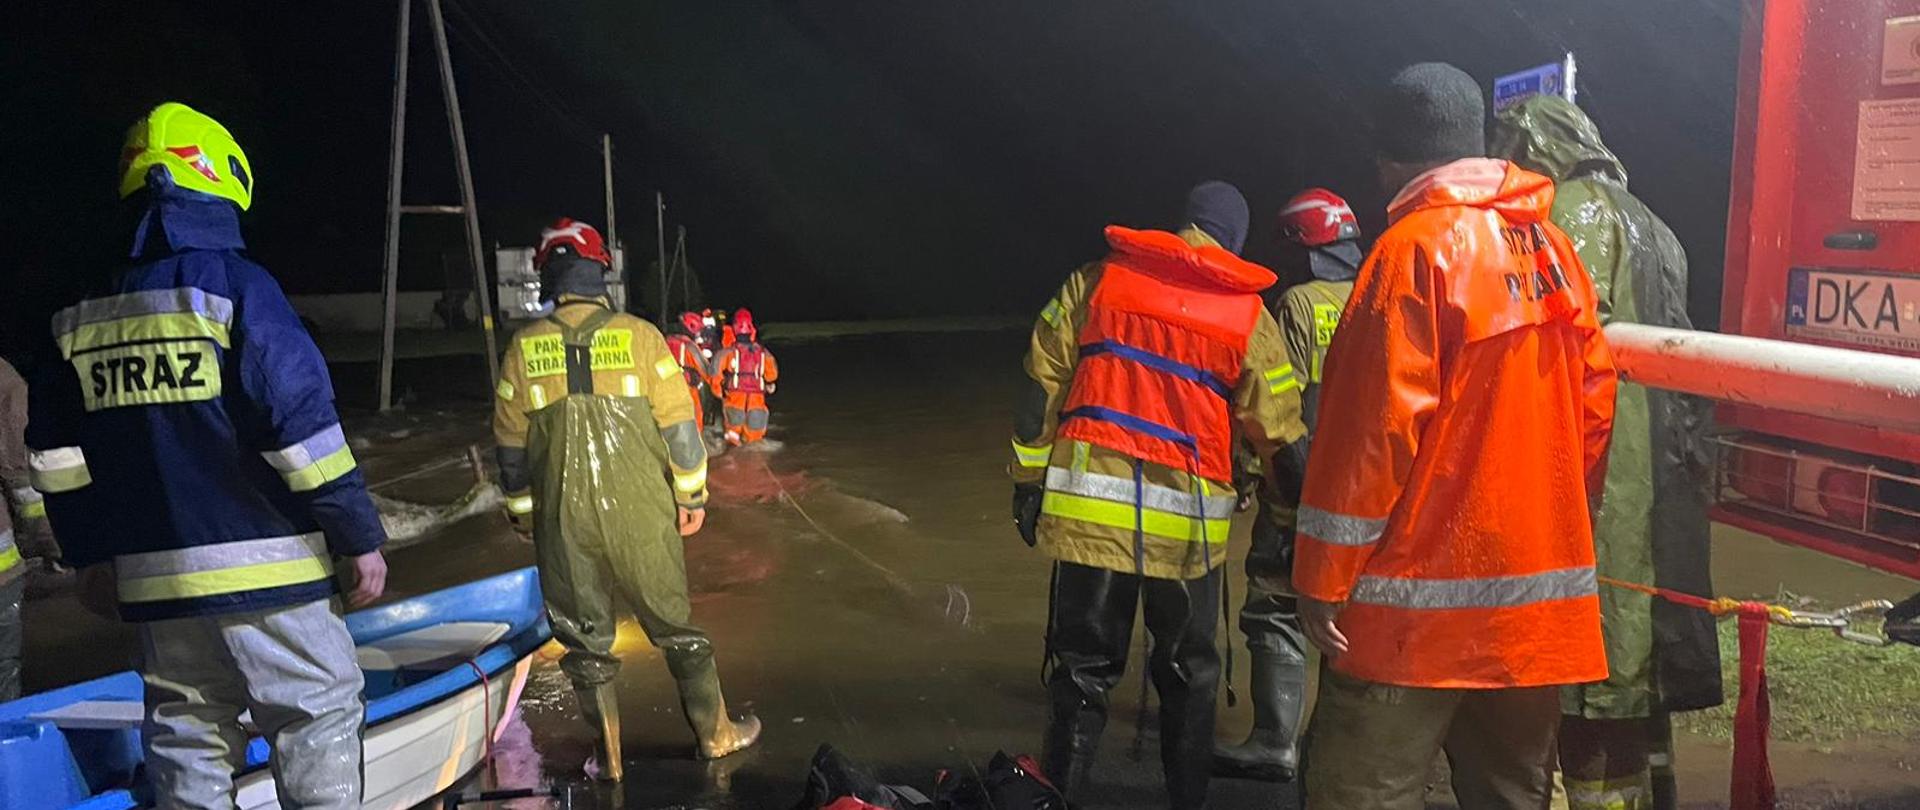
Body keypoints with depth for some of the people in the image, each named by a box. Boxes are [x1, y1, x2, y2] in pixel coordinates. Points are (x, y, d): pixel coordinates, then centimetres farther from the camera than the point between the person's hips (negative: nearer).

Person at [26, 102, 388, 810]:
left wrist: (91, 550, 24)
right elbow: (302, 425, -16)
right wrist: (360, 536, -8)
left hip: (154, 579, 6)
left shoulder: (84, 317, 9)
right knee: (320, 719, 3)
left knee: (184, 733, 16)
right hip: (263, 568, -6)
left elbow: (54, 450, 13)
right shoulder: (236, 285, -11)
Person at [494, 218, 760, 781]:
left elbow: (511, 444, 5)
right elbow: (679, 424, -5)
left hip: (563, 523, 1)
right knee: (673, 625, 13)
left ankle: (608, 757, 22)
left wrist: (523, 512, 17)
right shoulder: (639, 336, -6)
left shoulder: (524, 348, -2)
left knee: (585, 639, 13)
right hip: (640, 516, -1)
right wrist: (692, 496, 6)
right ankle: (714, 733, 24)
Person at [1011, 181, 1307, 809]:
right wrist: (1288, 518, 19)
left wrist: (1028, 481, 11)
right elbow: (1278, 433, 6)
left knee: (1083, 669, 9)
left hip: (1089, 507, 1)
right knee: (1188, 672, 17)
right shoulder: (1248, 316, 6)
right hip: (1187, 521, 0)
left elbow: (1042, 387, 6)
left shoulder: (1095, 281, 7)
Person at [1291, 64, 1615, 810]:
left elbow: (1379, 425, -17)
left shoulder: (1416, 247, -12)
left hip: (1424, 596, -8)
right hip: (1537, 592, 8)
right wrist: (1548, 527, 20)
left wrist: (1324, 577, -12)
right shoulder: (1551, 248, 10)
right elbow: (1593, 403, 11)